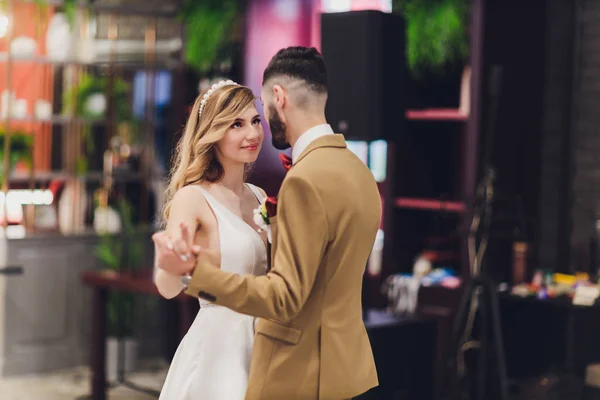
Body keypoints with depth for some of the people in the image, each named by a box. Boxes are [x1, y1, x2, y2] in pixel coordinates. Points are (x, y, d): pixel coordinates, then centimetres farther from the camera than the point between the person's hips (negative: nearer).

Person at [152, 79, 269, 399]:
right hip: (218, 346, -6)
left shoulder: (259, 197, 7)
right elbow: (168, 287, -26)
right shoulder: (193, 198, -13)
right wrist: (175, 263, -48)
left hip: (261, 347, 6)